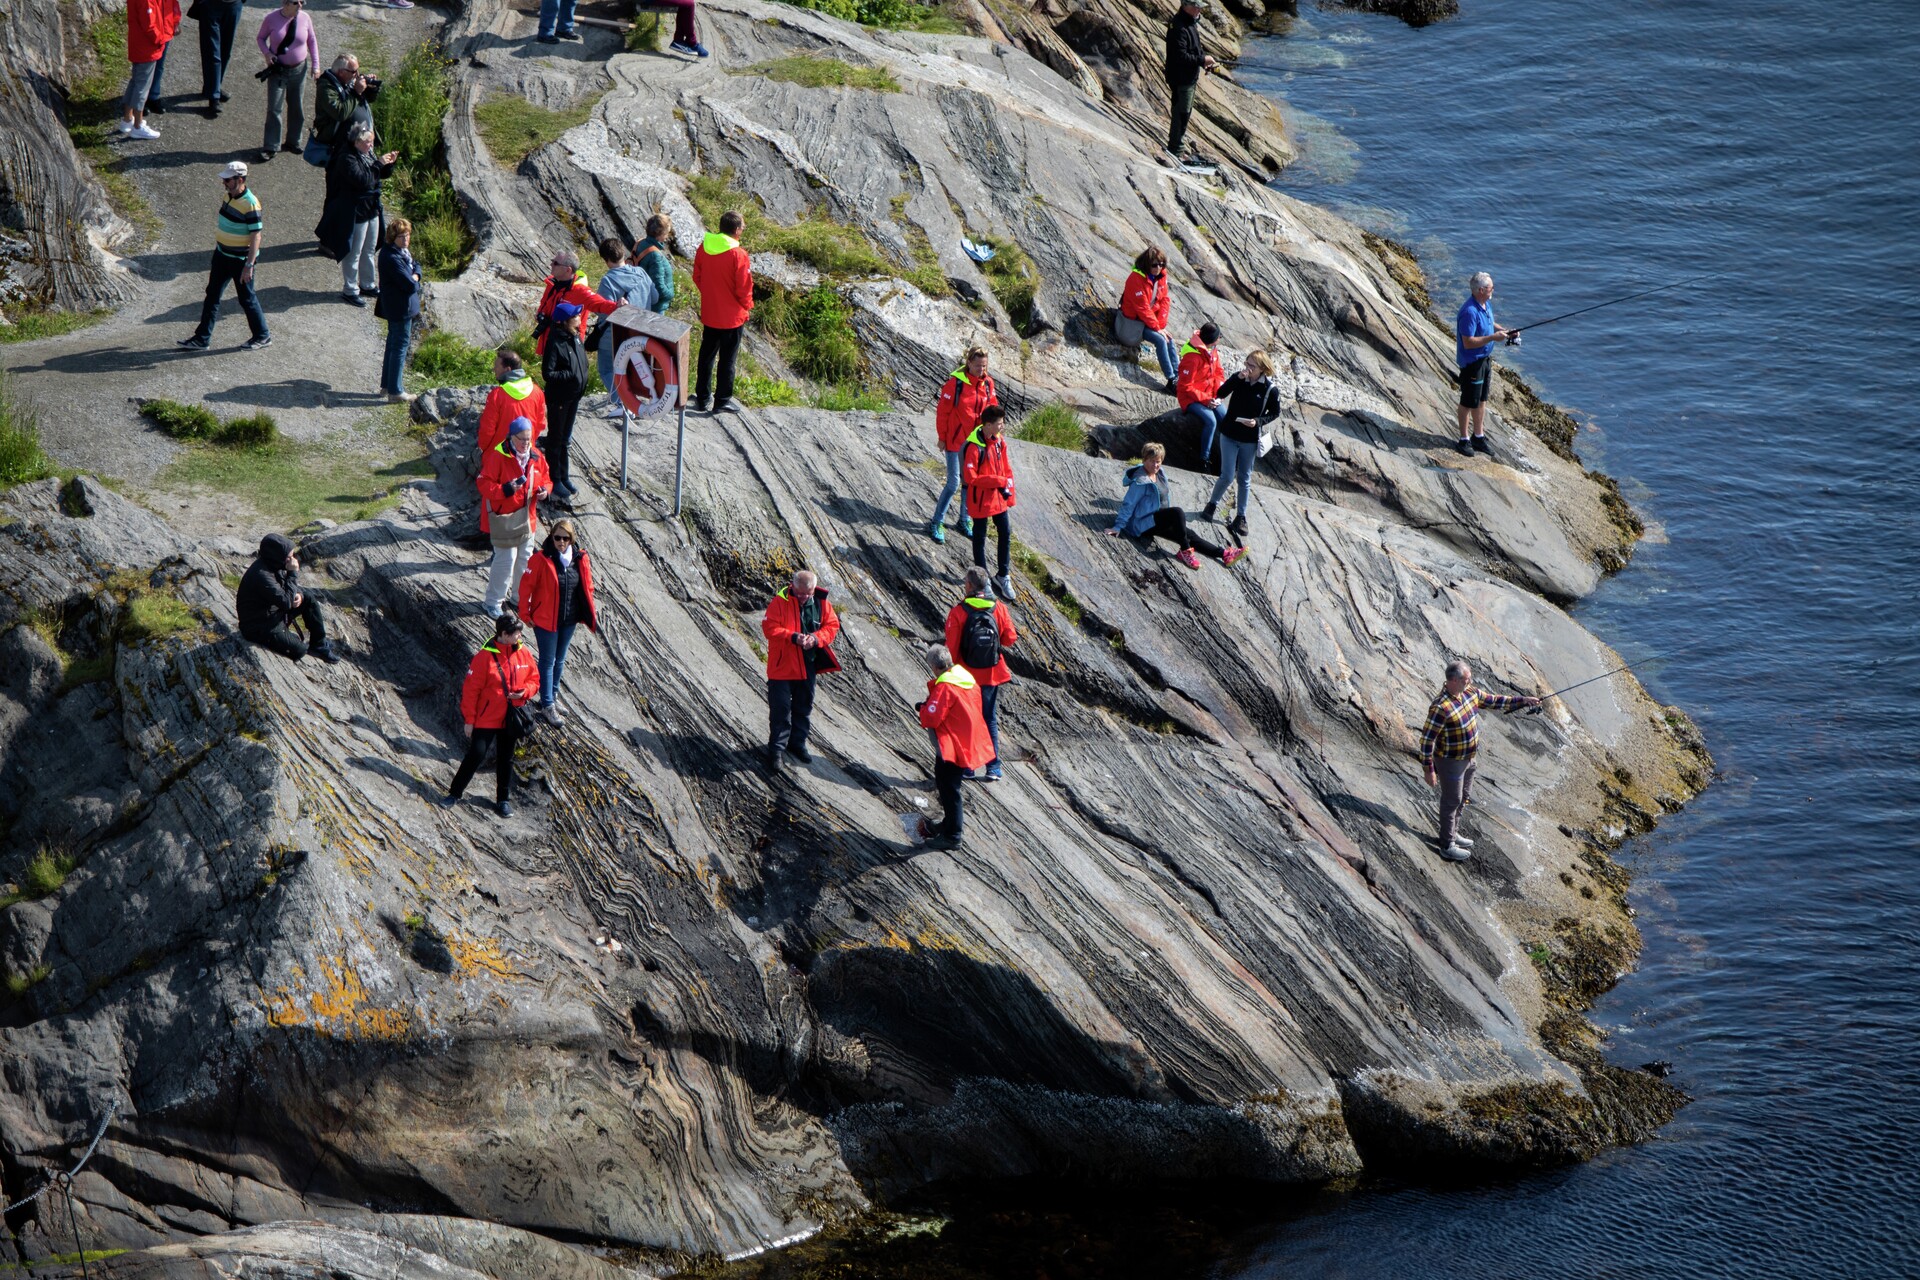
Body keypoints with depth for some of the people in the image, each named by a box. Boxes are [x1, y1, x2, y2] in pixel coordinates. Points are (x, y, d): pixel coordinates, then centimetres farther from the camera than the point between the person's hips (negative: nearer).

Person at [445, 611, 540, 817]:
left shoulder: (523, 655, -1)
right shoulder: (486, 657, -16)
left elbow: (534, 679, 11)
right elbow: (471, 689, -13)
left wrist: (524, 692, -11)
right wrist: (469, 719, -11)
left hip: (511, 720, 5)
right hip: (486, 719, -5)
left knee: (506, 759, 13)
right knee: (476, 755, -7)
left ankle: (504, 800, 25)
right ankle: (455, 793, 8)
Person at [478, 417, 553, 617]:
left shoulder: (535, 456, 1)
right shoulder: (498, 457, -19)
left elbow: (545, 479, 14)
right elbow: (483, 484, -18)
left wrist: (544, 490, -10)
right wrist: (505, 490, -33)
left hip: (528, 516, 7)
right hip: (503, 517, -7)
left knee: (526, 557, 17)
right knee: (506, 559, -5)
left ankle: (521, 596, 36)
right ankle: (494, 601, 10)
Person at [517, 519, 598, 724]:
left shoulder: (580, 558, -6)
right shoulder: (541, 559, -19)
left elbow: (587, 586, 6)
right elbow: (526, 586, -12)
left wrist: (591, 613, 6)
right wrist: (525, 613, -11)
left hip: (569, 620, 5)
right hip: (546, 620, -5)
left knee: (560, 659, 20)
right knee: (548, 661, 3)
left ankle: (553, 694, 39)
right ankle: (547, 705, 11)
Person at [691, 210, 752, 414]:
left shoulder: (703, 248, -6)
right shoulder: (738, 255, -22)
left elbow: (697, 276, 6)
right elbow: (743, 287, -17)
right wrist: (747, 306, 2)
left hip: (709, 314, 5)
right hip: (732, 317, -5)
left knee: (706, 356, 18)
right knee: (727, 359, 8)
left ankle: (702, 398, 25)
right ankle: (723, 401, 16)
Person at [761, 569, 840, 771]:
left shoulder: (821, 603, -1)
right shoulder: (780, 602, -13)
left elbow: (832, 625, 3)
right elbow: (770, 628, -17)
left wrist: (816, 638, -17)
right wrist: (793, 637, -28)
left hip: (808, 666, 5)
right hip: (782, 666, -5)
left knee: (804, 707, 16)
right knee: (781, 709, -3)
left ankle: (797, 743, 32)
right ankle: (776, 749, 5)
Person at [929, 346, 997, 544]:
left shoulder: (987, 383, -2)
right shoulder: (956, 382, -17)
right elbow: (942, 411, -11)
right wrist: (942, 437, -7)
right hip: (956, 440, -5)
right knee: (953, 483, -4)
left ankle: (965, 521, 29)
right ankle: (936, 524, 9)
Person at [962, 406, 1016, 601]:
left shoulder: (999, 441, -2)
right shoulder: (974, 447, -25)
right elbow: (970, 477, -25)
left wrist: (1008, 489, 6)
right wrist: (999, 481, -24)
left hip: (998, 497, 7)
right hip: (981, 499, -7)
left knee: (1006, 532, 12)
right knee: (980, 536, 9)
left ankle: (1003, 575, 27)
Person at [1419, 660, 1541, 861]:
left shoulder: (1469, 693, -6)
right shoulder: (1441, 707, -32)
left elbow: (1494, 701, 9)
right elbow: (1426, 740, -27)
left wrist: (1523, 701, 7)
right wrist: (1428, 770, -24)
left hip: (1468, 759, 8)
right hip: (1451, 762, -8)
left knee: (1463, 797, 24)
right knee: (1451, 802, 7)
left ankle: (1453, 834, 44)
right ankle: (1447, 847, 22)